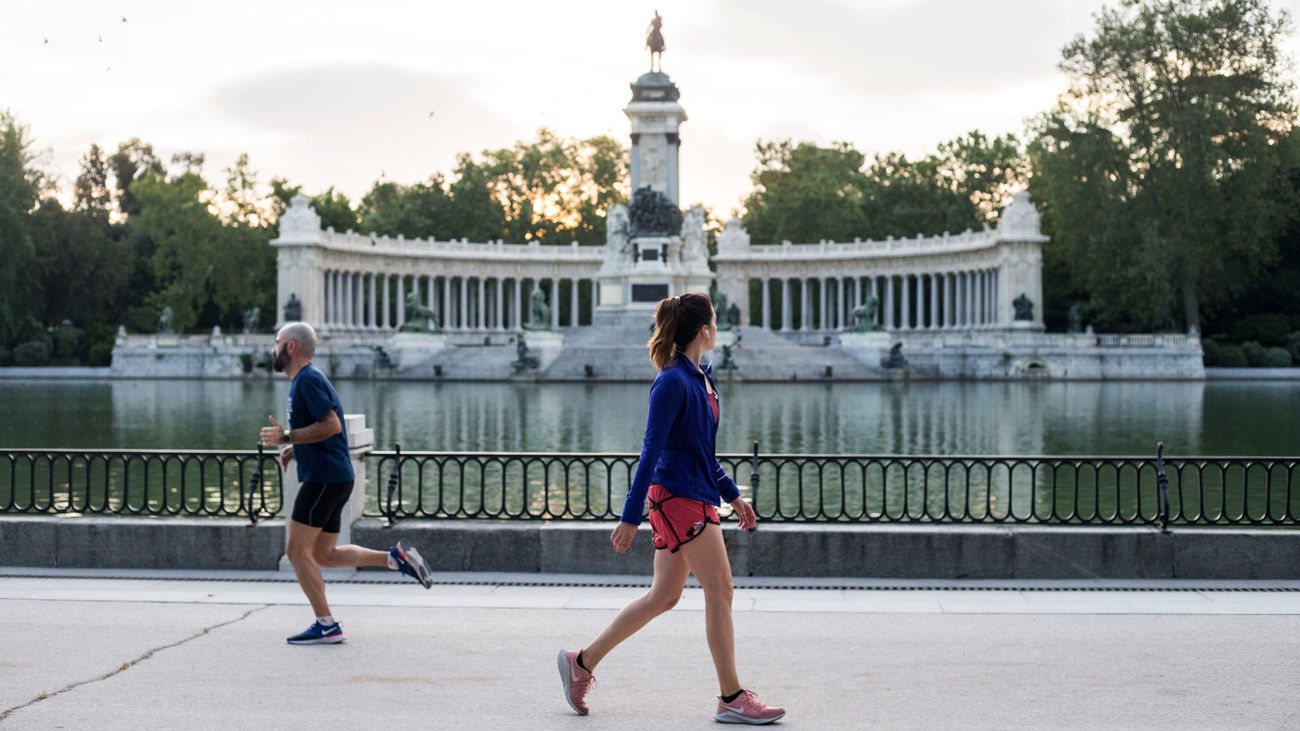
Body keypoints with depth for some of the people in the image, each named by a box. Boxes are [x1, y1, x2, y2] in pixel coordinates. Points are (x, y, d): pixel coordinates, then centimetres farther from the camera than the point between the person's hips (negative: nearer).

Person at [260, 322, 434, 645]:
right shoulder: (303, 380, 20)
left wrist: (286, 438, -20)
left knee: (297, 550, -7)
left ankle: (326, 625, -7)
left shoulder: (308, 379, -12)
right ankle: (396, 557, 9)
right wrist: (294, 449, 14)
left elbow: (331, 425, -22)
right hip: (334, 477, 10)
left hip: (324, 478, -10)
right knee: (323, 554, 13)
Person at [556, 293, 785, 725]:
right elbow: (652, 450, -17)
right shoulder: (673, 382, -14)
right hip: (679, 498, -10)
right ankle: (732, 699, 0)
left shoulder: (699, 378, 15)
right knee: (720, 590, -6)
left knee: (663, 596, 12)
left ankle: (582, 662, 19)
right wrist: (630, 517, -18)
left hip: (693, 498, 10)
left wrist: (732, 495, 25)